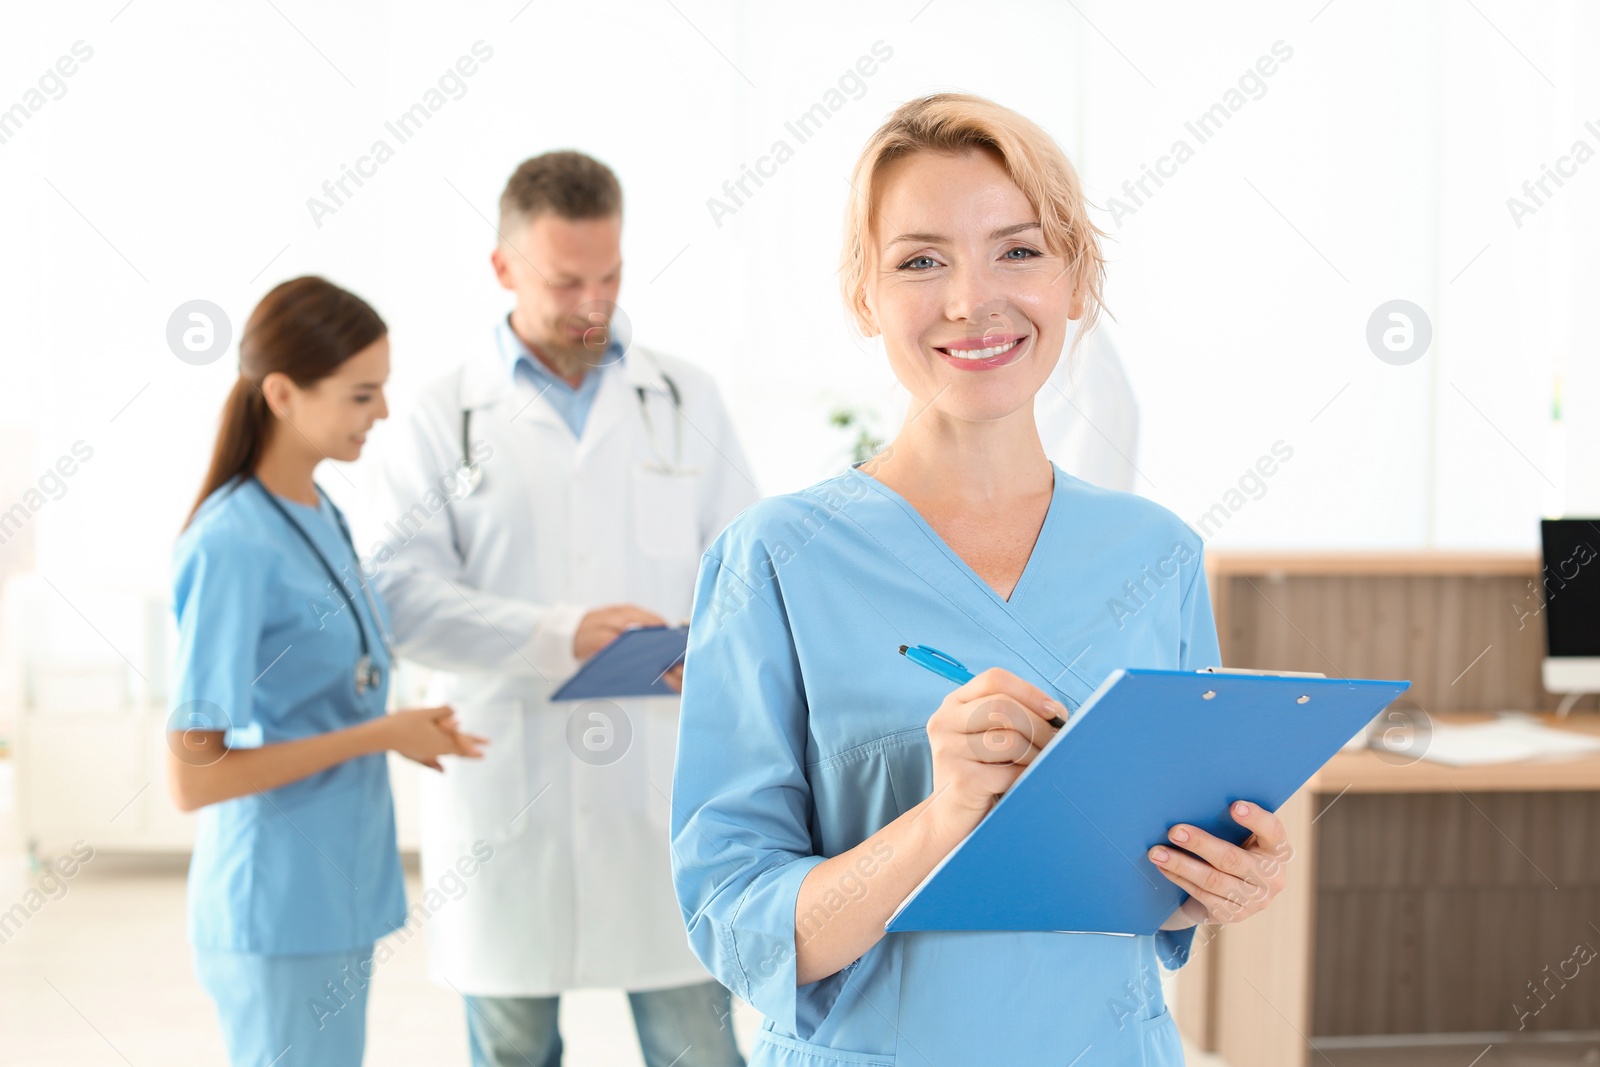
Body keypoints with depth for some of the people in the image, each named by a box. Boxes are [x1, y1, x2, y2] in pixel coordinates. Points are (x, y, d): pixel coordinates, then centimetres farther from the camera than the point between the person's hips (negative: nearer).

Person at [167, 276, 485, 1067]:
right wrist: (378, 736, -17)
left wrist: (398, 732, 0)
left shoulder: (321, 517, 7)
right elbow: (193, 777, -19)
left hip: (340, 897, 8)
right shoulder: (233, 546, -19)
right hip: (278, 913, -8)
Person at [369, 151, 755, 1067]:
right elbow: (408, 595, -8)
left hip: (661, 778, 1)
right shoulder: (444, 421, 3)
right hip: (505, 789, 0)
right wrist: (564, 634, -22)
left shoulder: (687, 399, 10)